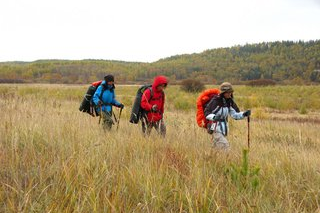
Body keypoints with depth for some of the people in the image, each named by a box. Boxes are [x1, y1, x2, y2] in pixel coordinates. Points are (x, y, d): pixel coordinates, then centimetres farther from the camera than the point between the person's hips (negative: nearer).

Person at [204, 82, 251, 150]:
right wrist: (214, 117, -35)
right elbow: (206, 112, -16)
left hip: (224, 129, 7)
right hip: (216, 129, -7)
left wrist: (244, 114, -12)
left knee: (216, 148, 15)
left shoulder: (230, 101, 7)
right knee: (225, 146, -19)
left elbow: (235, 114, 6)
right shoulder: (216, 100, -14)